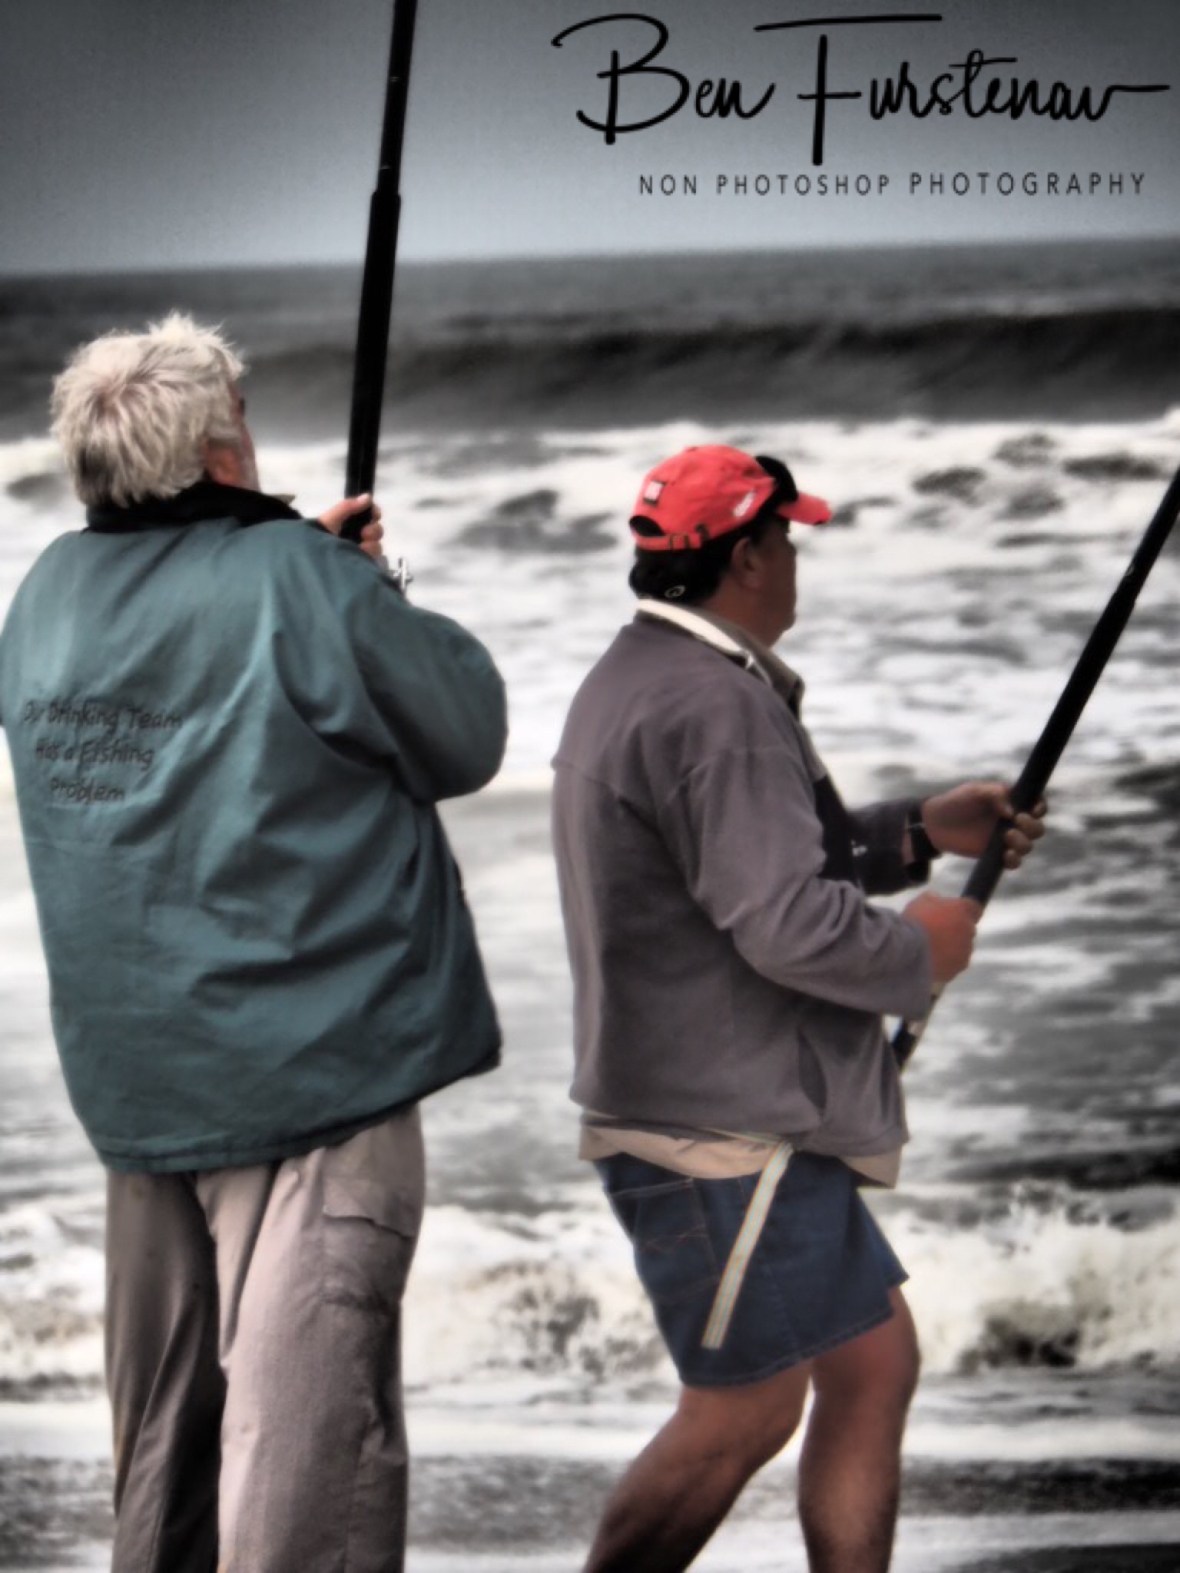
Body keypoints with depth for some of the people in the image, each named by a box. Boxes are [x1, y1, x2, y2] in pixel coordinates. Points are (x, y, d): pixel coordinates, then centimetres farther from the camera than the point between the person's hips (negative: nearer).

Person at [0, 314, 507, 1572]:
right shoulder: (299, 583, -14)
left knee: (159, 1431, 18)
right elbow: (465, 736, -4)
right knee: (306, 1424, -8)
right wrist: (370, 595, 11)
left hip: (131, 1077, 7)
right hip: (314, 1072, -7)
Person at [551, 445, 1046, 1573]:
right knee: (742, 1415, -1)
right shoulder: (713, 704, -19)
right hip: (724, 1135, -11)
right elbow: (783, 922, -25)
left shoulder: (631, 682, 16)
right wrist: (918, 951, -8)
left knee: (873, 1361, 14)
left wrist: (918, 832, 17)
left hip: (757, 1122, 11)